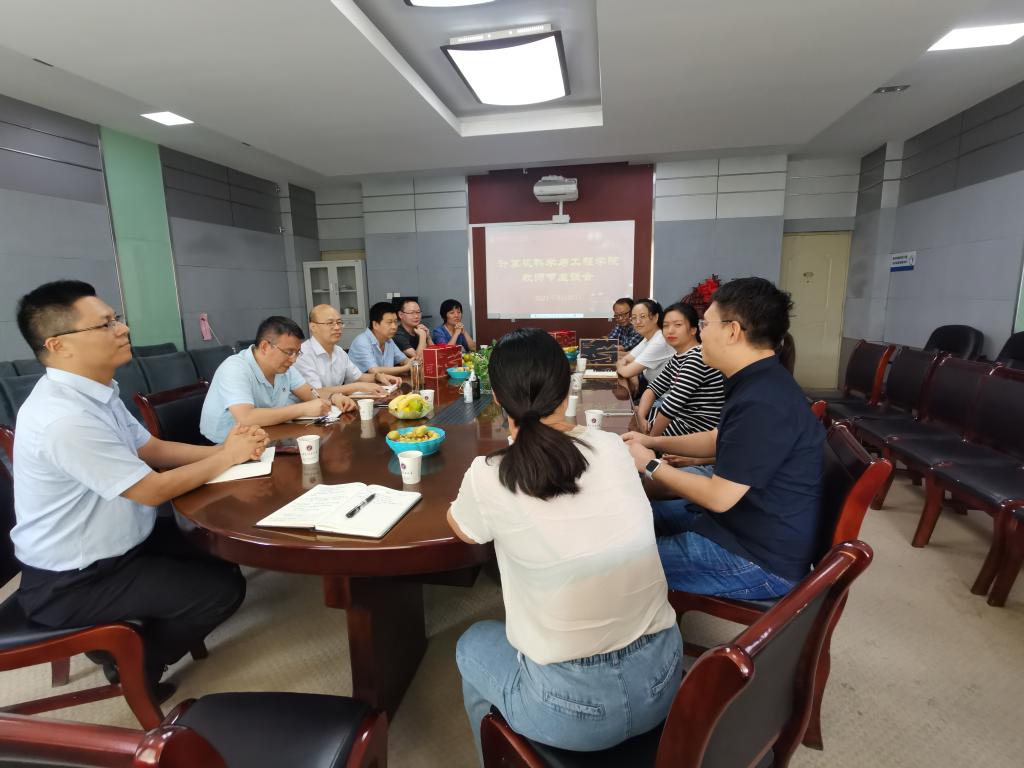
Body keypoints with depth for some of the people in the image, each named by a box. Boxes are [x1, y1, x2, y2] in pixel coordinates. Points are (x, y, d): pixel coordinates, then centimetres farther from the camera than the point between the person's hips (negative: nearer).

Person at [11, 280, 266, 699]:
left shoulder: (95, 392, 1)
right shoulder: (65, 417, -31)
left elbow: (154, 448, 6)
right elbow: (153, 490, -26)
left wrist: (222, 448, -9)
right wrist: (227, 458, -14)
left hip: (111, 545, 9)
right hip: (74, 582, -9)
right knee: (223, 586, -9)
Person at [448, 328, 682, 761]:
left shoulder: (489, 476, -17)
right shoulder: (614, 448, -7)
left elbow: (461, 528, 7)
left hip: (572, 708, -4)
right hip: (661, 678, 4)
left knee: (472, 646, 26)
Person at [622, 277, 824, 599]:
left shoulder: (763, 403, -31)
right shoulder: (758, 383, 3)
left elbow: (718, 497, -26)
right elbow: (718, 440, 18)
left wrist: (651, 466, -13)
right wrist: (653, 442, 9)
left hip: (761, 562, -10)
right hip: (740, 519, 10)